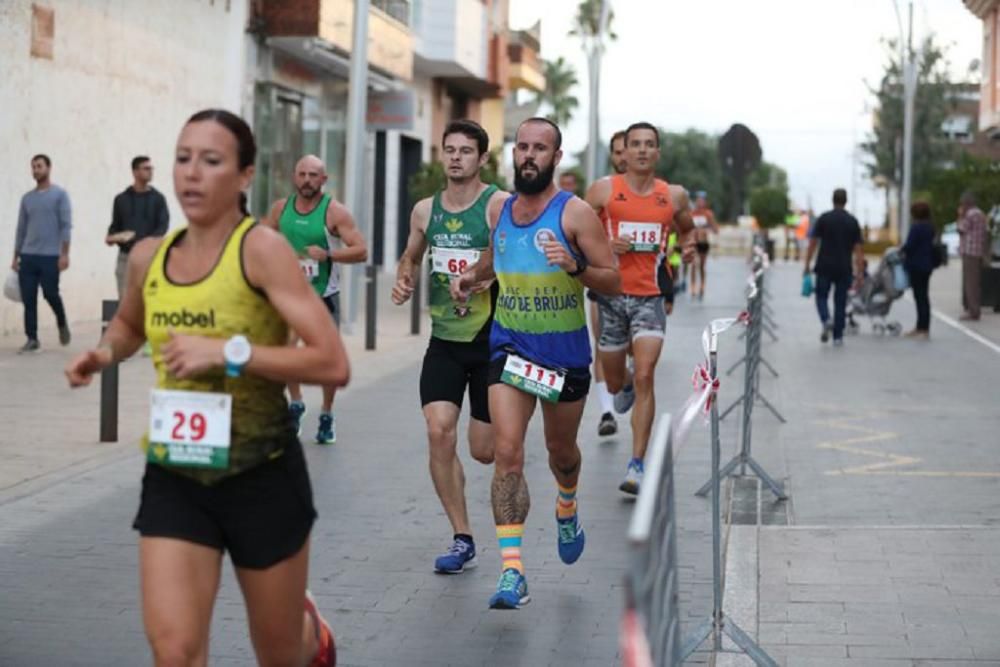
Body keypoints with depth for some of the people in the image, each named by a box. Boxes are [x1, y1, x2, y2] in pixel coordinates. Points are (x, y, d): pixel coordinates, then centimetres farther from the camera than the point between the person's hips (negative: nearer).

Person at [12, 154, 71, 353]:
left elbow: (66, 225, -5)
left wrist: (64, 254, -13)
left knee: (50, 294, -7)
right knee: (28, 299, -1)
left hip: (50, 256, -4)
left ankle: (62, 323, 22)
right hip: (28, 256, 4)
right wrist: (15, 257, 13)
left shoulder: (59, 195, 1)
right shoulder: (27, 198, 14)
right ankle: (32, 339, 4)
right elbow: (21, 229, 17)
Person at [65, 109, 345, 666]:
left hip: (263, 477, -3)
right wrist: (103, 354, 5)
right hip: (175, 477, 4)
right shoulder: (148, 258, 2)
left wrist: (229, 352, -26)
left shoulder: (262, 249, -14)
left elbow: (334, 364, -21)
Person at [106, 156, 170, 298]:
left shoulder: (158, 198, 4)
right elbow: (115, 225, 12)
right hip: (126, 257, 1)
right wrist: (111, 237, -11)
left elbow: (163, 226, -4)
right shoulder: (121, 199, 8)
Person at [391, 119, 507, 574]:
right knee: (439, 432, -13)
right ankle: (462, 540, -1)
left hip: (491, 338, -4)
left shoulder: (499, 205, -9)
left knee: (485, 450, 1)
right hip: (444, 340, 4)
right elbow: (411, 255, 24)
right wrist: (403, 280, 4)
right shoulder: (425, 209, 7)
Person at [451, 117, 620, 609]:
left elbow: (613, 282, -11)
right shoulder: (499, 210, 3)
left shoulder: (575, 213, -11)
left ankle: (567, 509, 54)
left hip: (565, 351, -2)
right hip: (509, 346, 2)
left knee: (561, 449, 19)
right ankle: (512, 571, -16)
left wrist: (574, 266, -28)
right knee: (507, 453, -14)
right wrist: (471, 277, 5)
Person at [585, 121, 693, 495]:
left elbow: (686, 229, 26)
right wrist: (603, 245, -15)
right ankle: (625, 387, 53)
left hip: (650, 296, 0)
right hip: (612, 293, 0)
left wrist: (687, 245, 4)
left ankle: (637, 465, -13)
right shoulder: (604, 190, 0)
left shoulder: (674, 196, 7)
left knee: (644, 377, -15)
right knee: (615, 383, 12)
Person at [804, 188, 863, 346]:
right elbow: (858, 249, 2)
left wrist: (807, 265, 5)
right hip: (844, 269, 1)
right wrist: (859, 273, 5)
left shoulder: (824, 218, -2)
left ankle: (826, 320, -16)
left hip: (825, 267, -1)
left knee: (821, 296, 12)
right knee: (840, 302, 9)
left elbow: (813, 243, -3)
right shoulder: (853, 221, 3)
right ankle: (838, 337, 9)